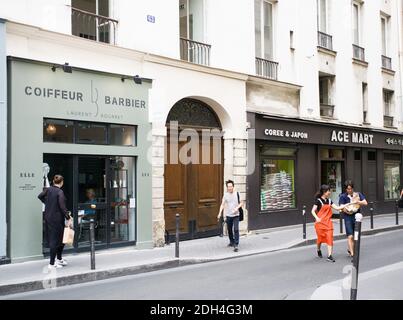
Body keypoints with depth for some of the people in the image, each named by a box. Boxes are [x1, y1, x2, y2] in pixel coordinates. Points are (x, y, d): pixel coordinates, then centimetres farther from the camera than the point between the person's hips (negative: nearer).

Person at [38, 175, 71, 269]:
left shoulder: (48, 189, 4)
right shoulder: (60, 192, -16)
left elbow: (40, 196, 18)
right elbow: (62, 207, -20)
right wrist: (68, 218, -16)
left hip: (48, 218, 7)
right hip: (57, 218, -7)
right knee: (55, 240, 0)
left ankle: (59, 259, 31)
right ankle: (52, 263, 5)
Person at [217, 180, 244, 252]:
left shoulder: (236, 194, -2)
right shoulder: (225, 195, 1)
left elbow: (241, 203, 5)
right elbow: (223, 204, 0)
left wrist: (237, 208, -13)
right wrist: (220, 213, -12)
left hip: (236, 215, -2)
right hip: (228, 215, 2)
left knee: (236, 229, -12)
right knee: (229, 230, 13)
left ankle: (236, 245, -10)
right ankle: (232, 242, 34)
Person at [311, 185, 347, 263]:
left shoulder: (329, 200, 9)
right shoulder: (318, 201, -8)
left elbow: (337, 208, 10)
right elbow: (313, 211, -11)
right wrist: (317, 218, -27)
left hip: (328, 222, 5)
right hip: (320, 222, -5)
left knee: (330, 238, -6)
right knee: (320, 238, 8)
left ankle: (330, 256, -9)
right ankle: (319, 250, 37)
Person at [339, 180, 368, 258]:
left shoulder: (358, 194, 6)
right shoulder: (343, 196, -2)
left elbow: (365, 203, -1)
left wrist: (357, 202, -16)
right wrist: (346, 209, -27)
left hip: (357, 216, 4)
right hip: (348, 217, -3)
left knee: (356, 236, 12)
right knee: (350, 236, -11)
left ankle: (350, 249, 32)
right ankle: (352, 253, -10)